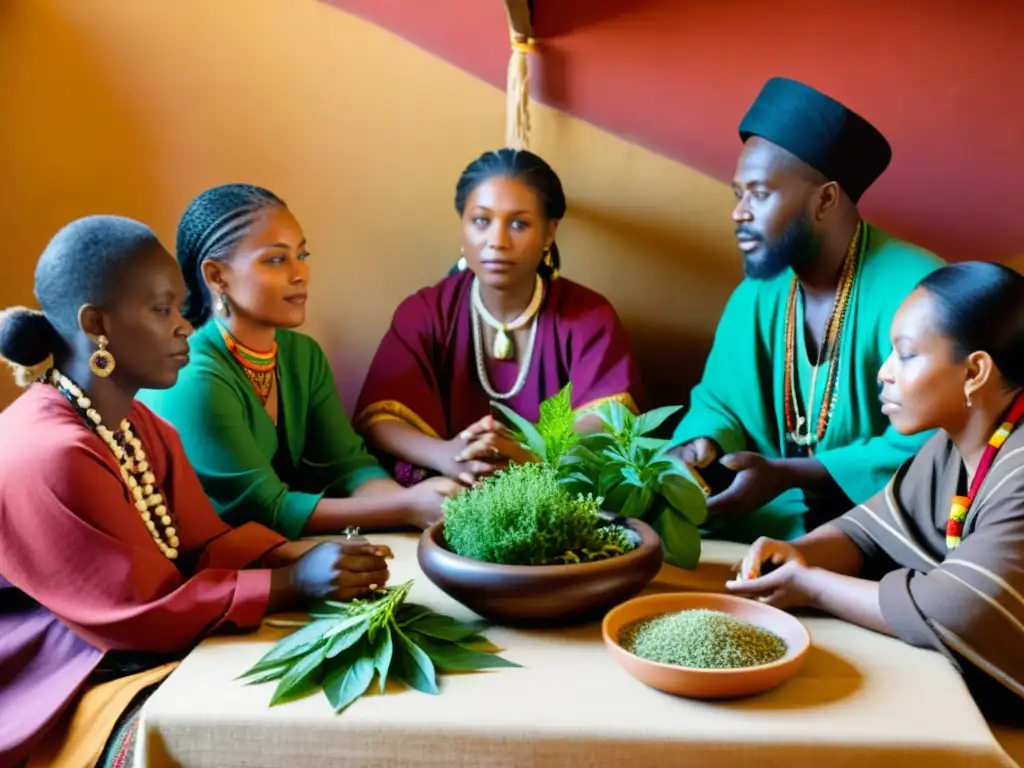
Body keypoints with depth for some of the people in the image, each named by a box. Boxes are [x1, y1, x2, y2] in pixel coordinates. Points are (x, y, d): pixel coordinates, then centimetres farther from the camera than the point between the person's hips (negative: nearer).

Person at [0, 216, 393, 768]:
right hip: (73, 691, -9)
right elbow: (142, 612, -22)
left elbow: (202, 541, 4)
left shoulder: (139, 424, 8)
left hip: (151, 655, 9)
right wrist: (293, 584, -23)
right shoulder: (50, 455, -24)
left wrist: (302, 556, -13)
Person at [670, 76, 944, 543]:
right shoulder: (755, 295, 5)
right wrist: (698, 448, -12)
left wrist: (787, 474, -24)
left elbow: (929, 444, -21)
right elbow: (719, 401, 12)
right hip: (765, 522, 6)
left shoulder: (916, 290, -18)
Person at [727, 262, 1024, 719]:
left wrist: (812, 586, -20)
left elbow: (954, 614, -33)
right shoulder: (953, 445, 3)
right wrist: (798, 555, -14)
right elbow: (868, 534, 8)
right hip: (952, 686, 7)